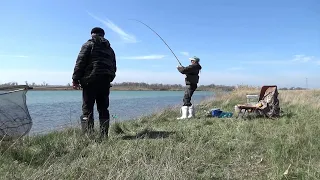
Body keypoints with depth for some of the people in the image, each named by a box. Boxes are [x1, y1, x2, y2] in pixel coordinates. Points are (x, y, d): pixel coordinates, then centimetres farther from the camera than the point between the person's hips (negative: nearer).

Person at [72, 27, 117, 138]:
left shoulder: (88, 45, 3)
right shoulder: (110, 49, 20)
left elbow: (80, 63, -6)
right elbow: (114, 68, 20)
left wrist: (75, 79, -5)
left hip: (90, 81, -5)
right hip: (105, 82, 6)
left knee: (87, 109, -4)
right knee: (103, 109, 8)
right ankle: (104, 136, 8)